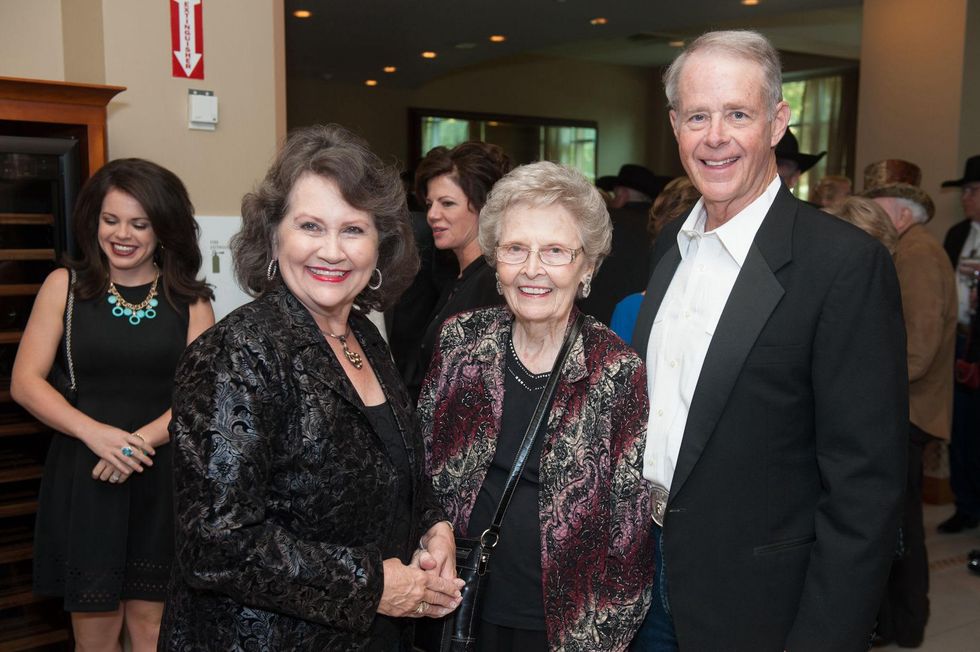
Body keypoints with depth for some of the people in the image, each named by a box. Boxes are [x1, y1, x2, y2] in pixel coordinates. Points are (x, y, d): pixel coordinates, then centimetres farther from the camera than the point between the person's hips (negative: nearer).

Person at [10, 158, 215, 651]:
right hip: (83, 477, 0)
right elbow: (25, 383, -1)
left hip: (162, 477, 0)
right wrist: (96, 433, -16)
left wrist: (140, 440, -17)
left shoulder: (189, 298, 4)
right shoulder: (64, 286, 4)